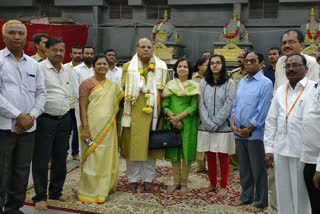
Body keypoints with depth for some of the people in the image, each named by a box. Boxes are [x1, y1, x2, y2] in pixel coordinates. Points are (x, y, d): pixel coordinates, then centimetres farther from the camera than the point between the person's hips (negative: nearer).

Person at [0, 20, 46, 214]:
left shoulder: (34, 64, 13)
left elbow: (41, 93, 11)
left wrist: (31, 116, -5)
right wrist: (19, 116, -14)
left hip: (28, 127, 4)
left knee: (22, 172, 11)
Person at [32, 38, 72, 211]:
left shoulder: (66, 72, 13)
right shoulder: (40, 68, -10)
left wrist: (66, 110, 15)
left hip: (64, 119, 7)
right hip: (45, 119, -6)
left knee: (60, 157, 13)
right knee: (42, 159, 1)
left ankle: (56, 191, 28)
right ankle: (40, 196, 13)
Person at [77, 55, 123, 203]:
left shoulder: (113, 86, 13)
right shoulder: (87, 84, -3)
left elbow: (120, 102, 21)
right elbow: (82, 107, -9)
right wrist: (85, 128, -16)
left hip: (108, 129, 5)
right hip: (93, 128, -5)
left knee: (106, 158, 11)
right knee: (92, 159, -1)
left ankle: (104, 187, 27)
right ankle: (89, 192, 10)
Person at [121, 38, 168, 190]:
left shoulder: (161, 67, 11)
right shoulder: (128, 67, 7)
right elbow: (123, 89, 4)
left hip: (152, 113, 1)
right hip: (134, 112, -1)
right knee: (133, 144, 3)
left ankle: (148, 178, 18)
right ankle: (133, 179, 16)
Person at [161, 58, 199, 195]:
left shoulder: (194, 86, 1)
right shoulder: (170, 85, 9)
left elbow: (193, 107, -7)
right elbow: (164, 104, 2)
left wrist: (178, 117, -15)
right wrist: (172, 118, -14)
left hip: (188, 123, -2)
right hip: (172, 123, 2)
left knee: (186, 151, 2)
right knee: (174, 152, 6)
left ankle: (184, 183, 13)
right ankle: (176, 182, 17)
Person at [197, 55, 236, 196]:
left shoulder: (229, 83, -2)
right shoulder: (204, 83, 7)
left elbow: (228, 105, -8)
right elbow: (201, 104, 1)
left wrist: (215, 123, -13)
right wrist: (209, 123, -11)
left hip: (223, 126, -3)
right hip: (206, 127, 3)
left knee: (223, 157, 5)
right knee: (210, 156, 10)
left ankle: (223, 186, 18)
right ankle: (212, 184, 24)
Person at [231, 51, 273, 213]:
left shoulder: (265, 83, -9)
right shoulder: (242, 82, 12)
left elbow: (262, 110, -13)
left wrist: (248, 129, -12)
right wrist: (234, 124, 0)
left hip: (255, 133, -6)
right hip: (239, 132, 6)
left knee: (258, 169, 3)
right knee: (244, 167, 15)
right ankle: (246, 196, 29)